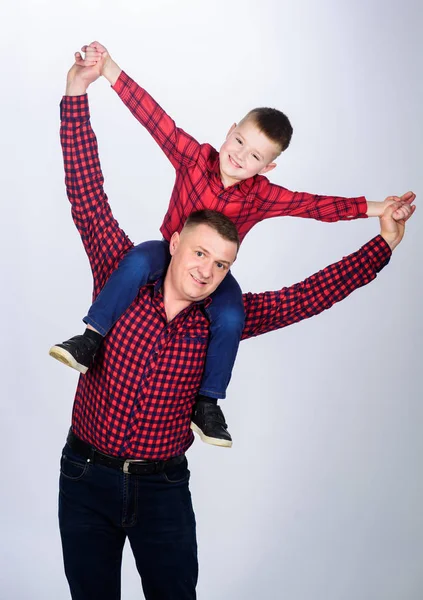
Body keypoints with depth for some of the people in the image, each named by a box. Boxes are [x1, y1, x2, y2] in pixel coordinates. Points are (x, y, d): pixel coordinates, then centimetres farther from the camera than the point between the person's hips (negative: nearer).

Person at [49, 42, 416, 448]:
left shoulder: (262, 196, -14)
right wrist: (109, 70, -30)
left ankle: (207, 402, -8)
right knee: (137, 260, -35)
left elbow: (316, 204, -14)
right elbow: (155, 118, -24)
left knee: (231, 318, -27)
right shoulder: (194, 158, -18)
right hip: (170, 252, -1)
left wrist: (372, 209, -19)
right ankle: (91, 338, -26)